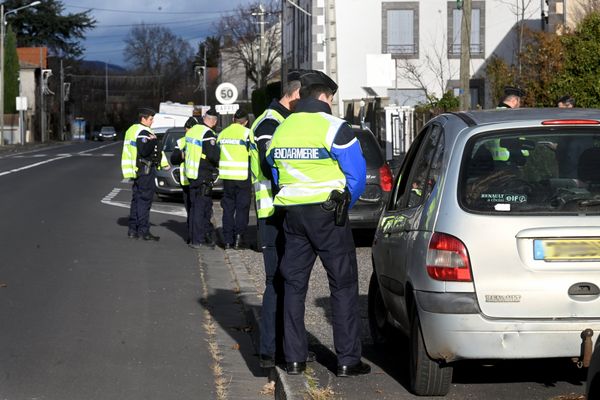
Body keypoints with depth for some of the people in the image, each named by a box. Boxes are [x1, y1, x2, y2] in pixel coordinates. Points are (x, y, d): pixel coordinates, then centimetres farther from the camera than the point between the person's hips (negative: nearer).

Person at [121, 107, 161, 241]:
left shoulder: (132, 130, 16)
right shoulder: (143, 133, -15)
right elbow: (144, 151, -26)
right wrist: (153, 141, -17)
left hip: (136, 170, 10)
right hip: (145, 170, -10)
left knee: (136, 199, 14)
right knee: (144, 200, -8)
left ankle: (132, 230, 16)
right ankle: (143, 231, -8)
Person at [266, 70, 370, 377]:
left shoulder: (280, 130, 10)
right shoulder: (334, 128, -10)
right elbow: (357, 175, -10)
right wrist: (344, 204, 7)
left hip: (292, 214, 5)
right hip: (328, 214, -5)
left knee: (294, 285, 13)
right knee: (343, 285, 2)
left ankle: (294, 358, 13)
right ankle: (347, 360, 1)